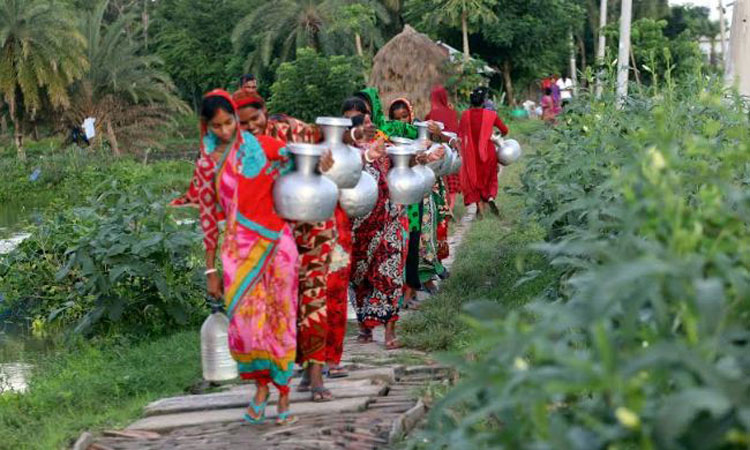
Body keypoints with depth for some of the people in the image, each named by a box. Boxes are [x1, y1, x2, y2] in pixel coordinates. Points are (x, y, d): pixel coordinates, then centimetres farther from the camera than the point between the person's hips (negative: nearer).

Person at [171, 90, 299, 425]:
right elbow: (208, 216, 9)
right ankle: (260, 386, 16)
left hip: (275, 243, -1)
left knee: (280, 317, 0)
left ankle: (283, 394, 10)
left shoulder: (261, 146, 2)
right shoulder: (208, 163, 7)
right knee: (245, 319, -7)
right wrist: (210, 270, 9)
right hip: (239, 247, 1)